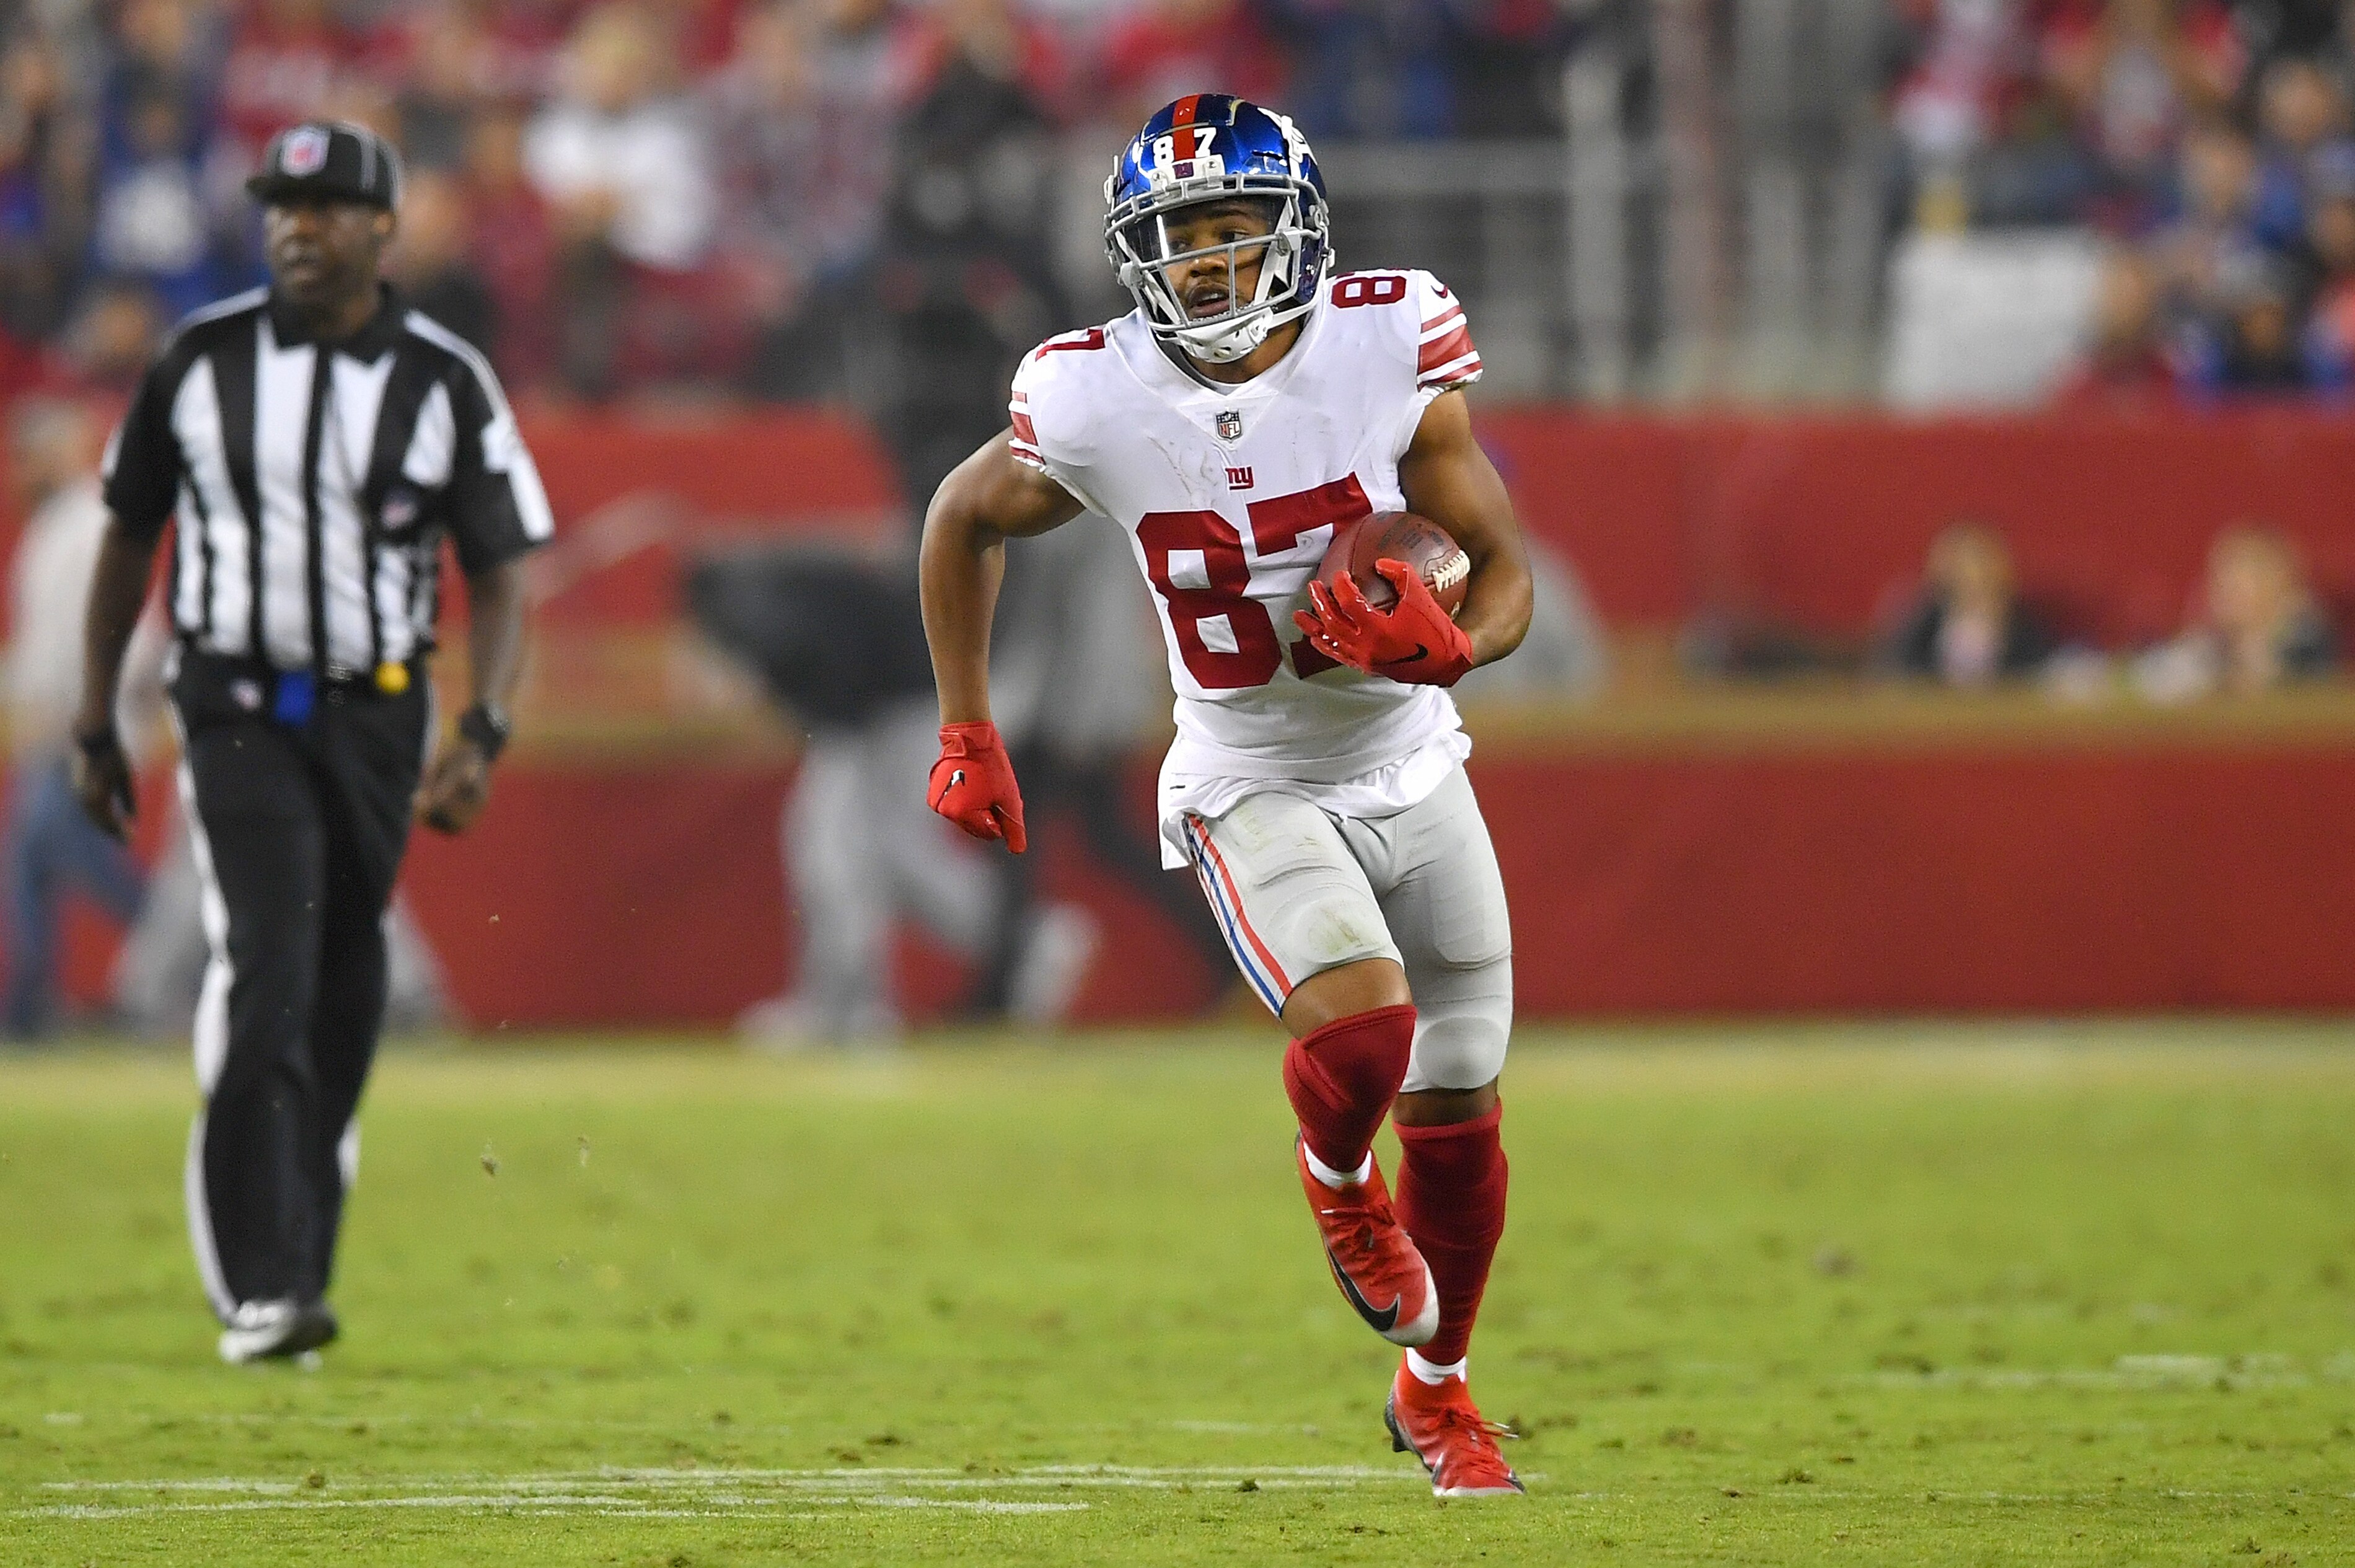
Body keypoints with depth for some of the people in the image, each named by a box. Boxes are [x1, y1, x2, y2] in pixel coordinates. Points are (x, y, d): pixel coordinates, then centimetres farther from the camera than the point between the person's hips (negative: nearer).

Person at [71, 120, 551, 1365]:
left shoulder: (444, 383, -1)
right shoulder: (201, 361, 1)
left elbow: (497, 577, 0)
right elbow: (129, 538, 11)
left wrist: (481, 736, -14)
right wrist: (95, 725, 9)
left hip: (374, 714, 1)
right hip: (236, 708, -1)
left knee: (341, 1004, 5)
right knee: (263, 971, -18)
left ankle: (294, 1279, 17)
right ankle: (255, 1290, -20)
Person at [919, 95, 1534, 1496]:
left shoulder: (1390, 349, -17)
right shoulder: (1098, 405, -17)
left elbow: (1508, 579, -9)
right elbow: (966, 521, 5)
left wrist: (1446, 644, -31)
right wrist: (968, 732, 6)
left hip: (1414, 772, 2)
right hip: (1255, 788, -2)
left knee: (1459, 1114, 10)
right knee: (1362, 1025, -29)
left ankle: (1436, 1389, 36)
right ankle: (1336, 1180, 9)